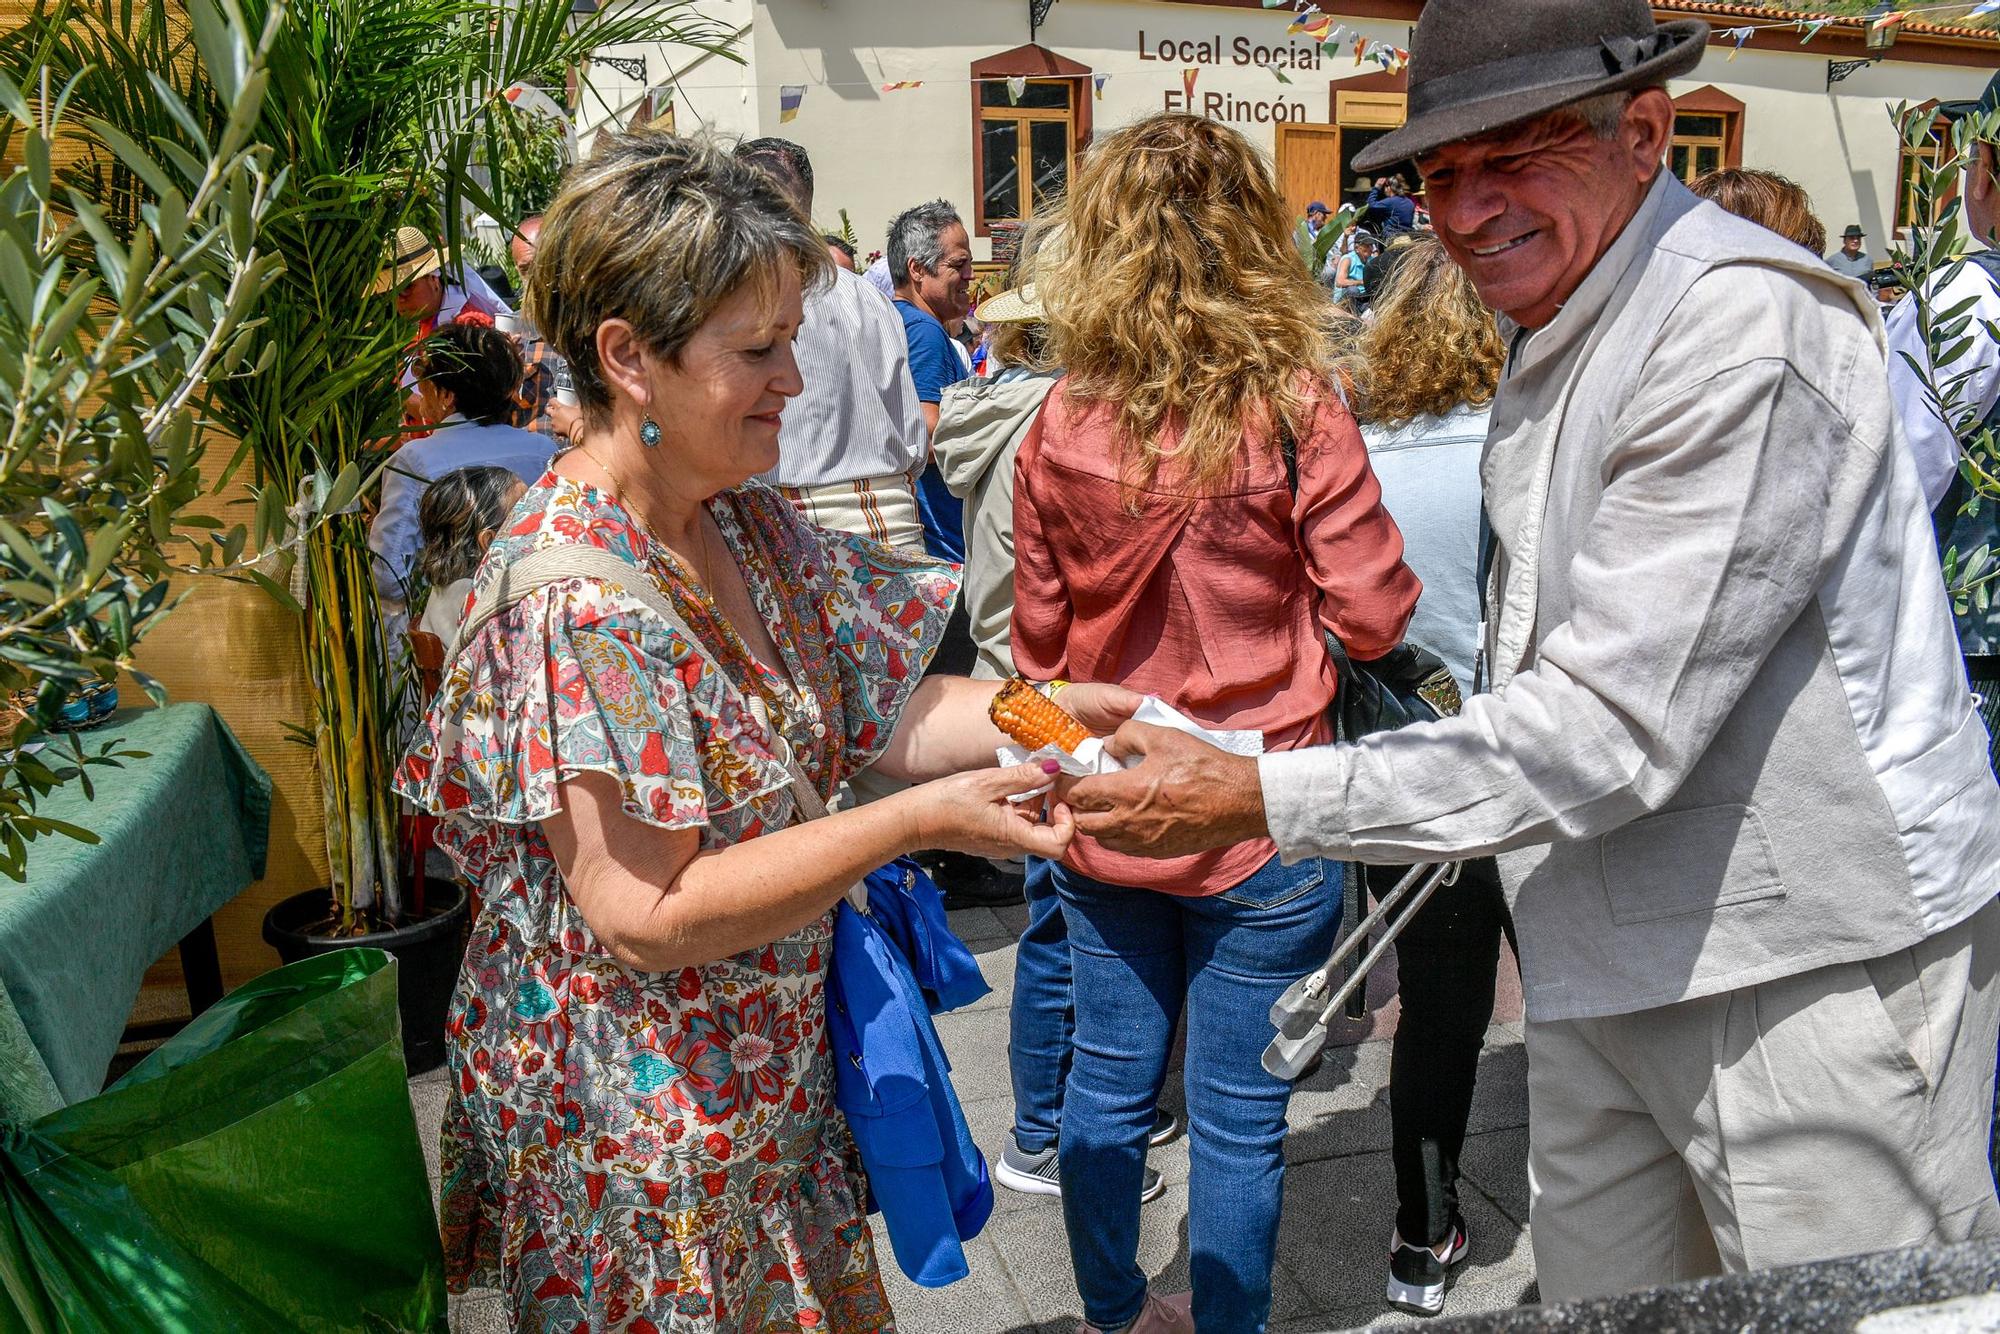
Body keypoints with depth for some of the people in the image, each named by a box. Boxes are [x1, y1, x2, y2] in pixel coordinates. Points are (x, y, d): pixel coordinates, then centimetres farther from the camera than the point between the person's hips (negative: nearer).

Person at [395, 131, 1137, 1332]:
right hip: (642, 1121, -7)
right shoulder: (576, 599, -28)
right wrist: (920, 820, -30)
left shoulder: (750, 525, -1)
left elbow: (873, 707, 2)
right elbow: (643, 914, -28)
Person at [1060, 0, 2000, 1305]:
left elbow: (1608, 730, -26)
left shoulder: (1747, 328, -21)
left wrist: (1262, 796, -24)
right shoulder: (1549, 338, 10)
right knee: (1601, 1308, 17)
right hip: (1610, 957, 8)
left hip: (1818, 966, -8)